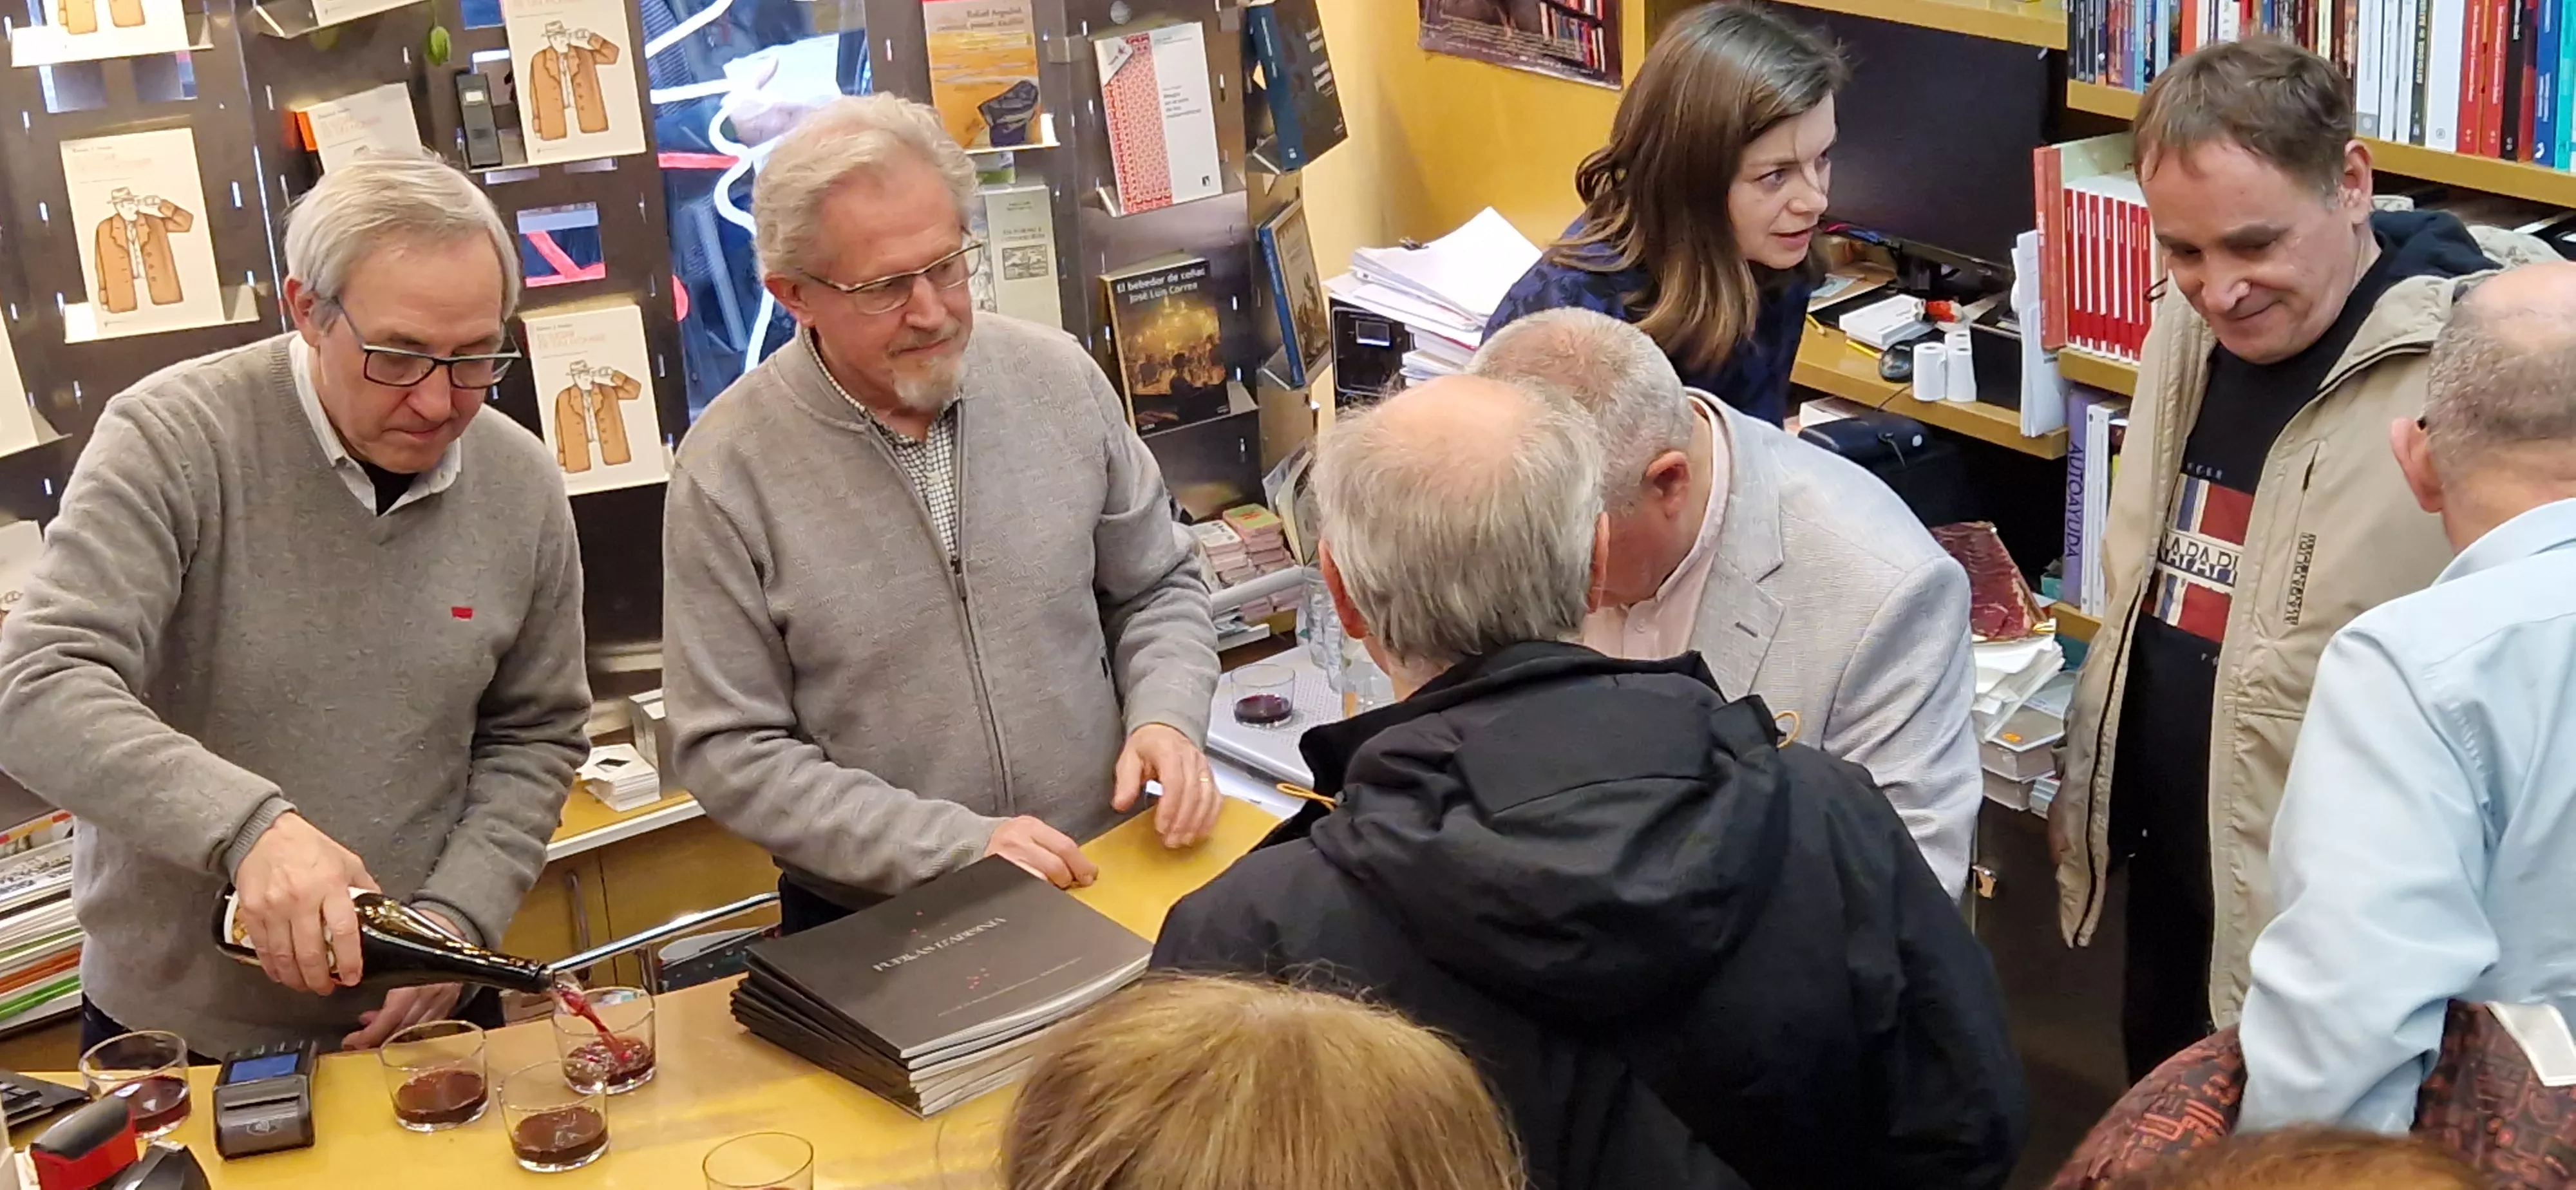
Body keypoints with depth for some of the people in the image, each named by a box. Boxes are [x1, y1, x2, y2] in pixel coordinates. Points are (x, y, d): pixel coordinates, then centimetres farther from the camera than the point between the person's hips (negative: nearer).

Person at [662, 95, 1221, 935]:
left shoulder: (1057, 378, 1)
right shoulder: (728, 472, -8)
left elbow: (1157, 587, 14)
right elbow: (731, 753, -7)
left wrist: (1166, 720, -6)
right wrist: (956, 846, -14)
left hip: (1104, 885, 2)